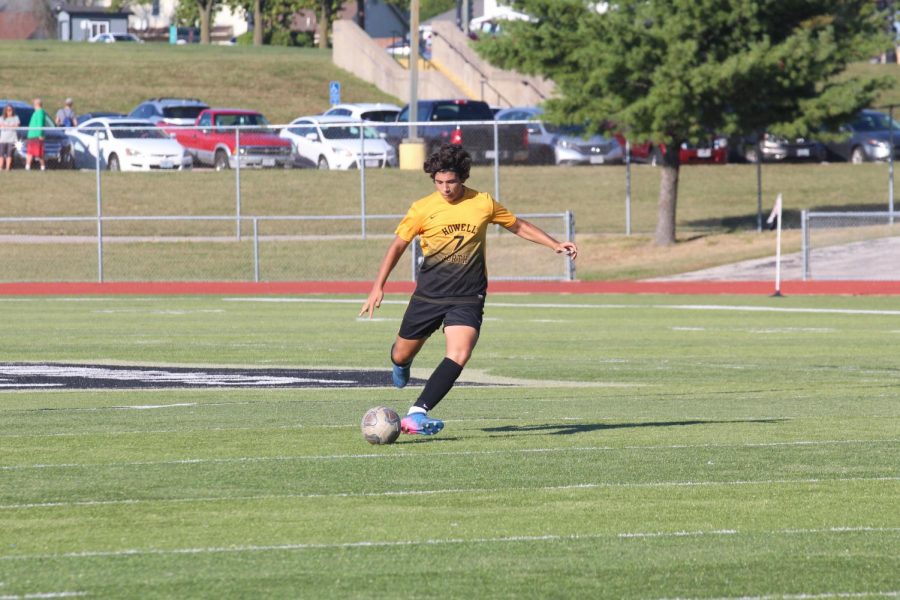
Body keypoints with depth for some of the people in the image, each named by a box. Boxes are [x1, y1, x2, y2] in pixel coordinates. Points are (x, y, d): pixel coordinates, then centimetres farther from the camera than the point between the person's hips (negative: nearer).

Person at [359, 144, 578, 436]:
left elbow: (518, 226, 14)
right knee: (402, 354, 11)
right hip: (428, 294, 1)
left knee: (459, 354, -24)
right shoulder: (423, 208, -4)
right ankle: (401, 365, 52)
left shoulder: (483, 203, -1)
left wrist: (555, 245, 9)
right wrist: (378, 286, -5)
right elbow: (398, 245, 2)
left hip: (467, 298, -1)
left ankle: (416, 414, -26)